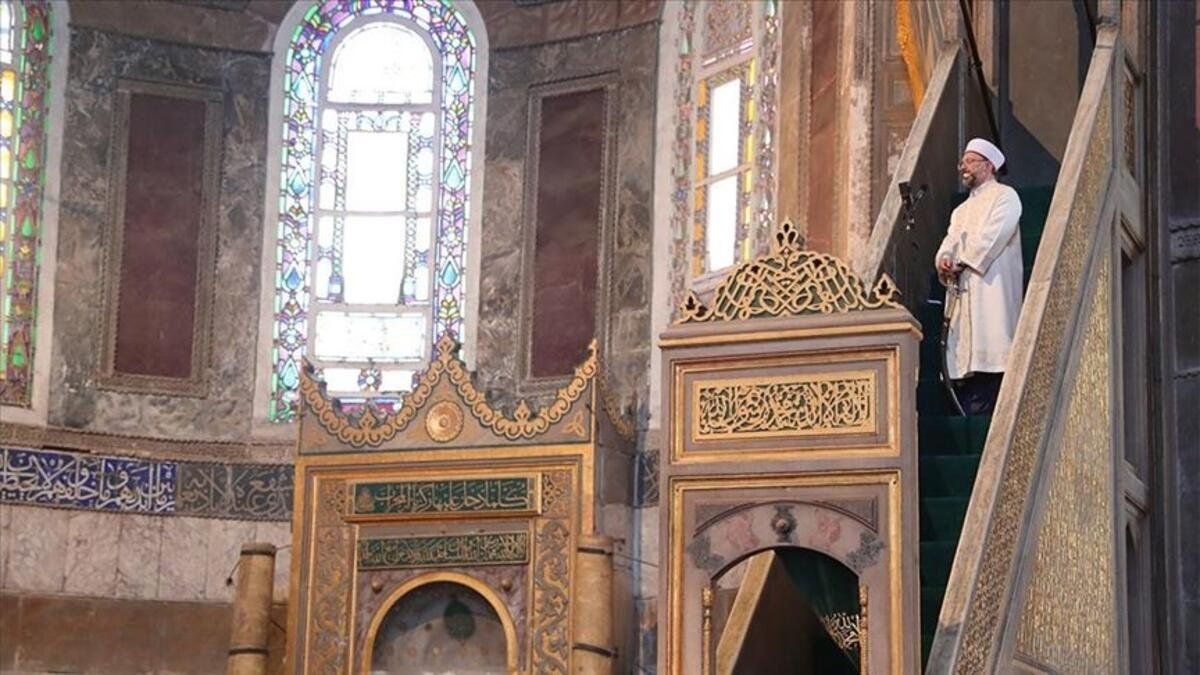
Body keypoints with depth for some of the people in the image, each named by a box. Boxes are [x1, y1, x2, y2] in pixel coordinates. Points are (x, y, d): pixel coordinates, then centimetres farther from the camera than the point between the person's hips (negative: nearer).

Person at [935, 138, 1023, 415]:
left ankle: (980, 412, -20)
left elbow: (991, 237, -9)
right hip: (961, 292, 7)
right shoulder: (961, 210, 29)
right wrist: (943, 261, -8)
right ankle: (969, 416, -4)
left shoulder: (1004, 196, 4)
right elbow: (949, 243, 15)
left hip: (990, 286, -7)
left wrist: (960, 263, -9)